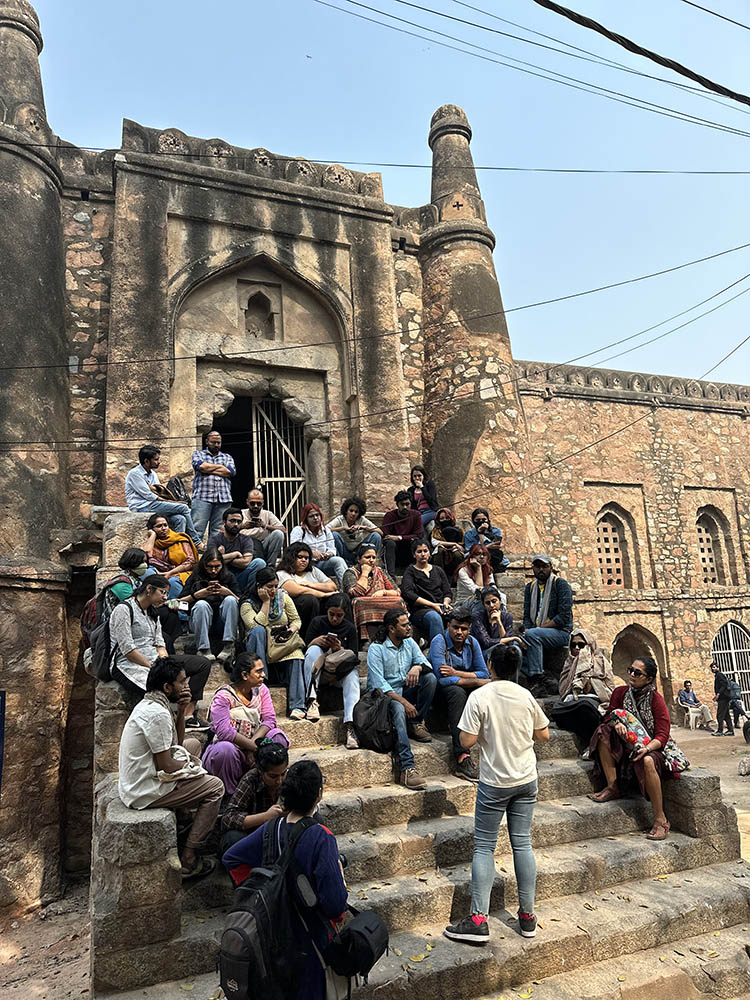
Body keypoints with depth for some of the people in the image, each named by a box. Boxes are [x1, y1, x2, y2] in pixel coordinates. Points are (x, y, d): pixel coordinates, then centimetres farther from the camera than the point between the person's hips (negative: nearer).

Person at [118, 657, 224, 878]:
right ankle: (189, 859, 0)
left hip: (132, 783, 10)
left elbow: (176, 743, 16)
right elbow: (166, 765, -22)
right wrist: (189, 763, -2)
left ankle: (184, 818, 27)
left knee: (193, 744, 22)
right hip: (144, 793, -10)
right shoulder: (158, 713, -25)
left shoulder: (149, 704, 6)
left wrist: (181, 712, 1)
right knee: (215, 787, -3)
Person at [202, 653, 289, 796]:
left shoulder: (261, 689, 2)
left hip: (252, 745, 4)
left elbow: (269, 719, -7)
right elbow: (224, 732, -26)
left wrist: (254, 741, -24)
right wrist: (254, 746, -26)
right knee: (225, 749, -38)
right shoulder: (223, 696, -15)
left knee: (278, 735, -21)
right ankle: (231, 793, -13)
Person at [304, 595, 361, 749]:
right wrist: (316, 641, -20)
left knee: (352, 675, -33)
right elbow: (305, 647, 3)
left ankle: (350, 726, -45)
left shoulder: (349, 628, 3)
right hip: (317, 670, 0)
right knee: (314, 649, -30)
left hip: (340, 672, 0)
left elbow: (354, 658, 2)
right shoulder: (317, 622, 2)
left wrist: (340, 649, -17)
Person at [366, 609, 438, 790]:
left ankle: (416, 724, -7)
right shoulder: (376, 649, -13)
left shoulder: (409, 643, 6)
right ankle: (407, 769, -42)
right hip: (383, 694, -6)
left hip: (405, 691, 6)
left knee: (430, 678, -17)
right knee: (398, 709, -38)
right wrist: (404, 702, -28)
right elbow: (379, 684, -20)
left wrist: (418, 667, -27)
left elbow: (427, 664, -1)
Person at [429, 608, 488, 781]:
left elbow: (484, 674, -4)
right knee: (458, 693, -37)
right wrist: (477, 682, -25)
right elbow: (442, 679, -26)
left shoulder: (472, 642, 1)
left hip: (467, 689, 5)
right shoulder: (439, 642, -17)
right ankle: (462, 758, -43)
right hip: (442, 690, -5)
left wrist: (456, 673, -19)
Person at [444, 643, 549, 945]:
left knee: (484, 847, 5)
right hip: (526, 780, 4)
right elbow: (543, 735, 7)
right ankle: (527, 916, 22)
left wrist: (486, 731, 2)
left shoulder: (479, 696, -16)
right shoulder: (526, 696, -3)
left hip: (494, 783, -4)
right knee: (522, 843, 13)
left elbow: (466, 741, -17)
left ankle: (478, 920, 6)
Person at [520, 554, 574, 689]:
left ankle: (537, 676, -30)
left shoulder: (561, 584, -4)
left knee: (532, 634, -34)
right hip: (537, 633, 6)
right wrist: (526, 629, -9)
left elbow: (564, 616, -12)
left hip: (561, 632, -5)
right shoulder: (530, 587, 15)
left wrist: (540, 628, -16)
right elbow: (527, 615, 14)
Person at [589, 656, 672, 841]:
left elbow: (662, 735, -13)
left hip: (650, 748, -5)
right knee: (603, 731, -20)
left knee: (647, 762, -38)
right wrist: (616, 724, -21)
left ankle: (661, 820, -23)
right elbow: (609, 717, 3)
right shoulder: (620, 692, 2)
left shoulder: (656, 700, -10)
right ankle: (612, 786, -17)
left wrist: (646, 748, -32)